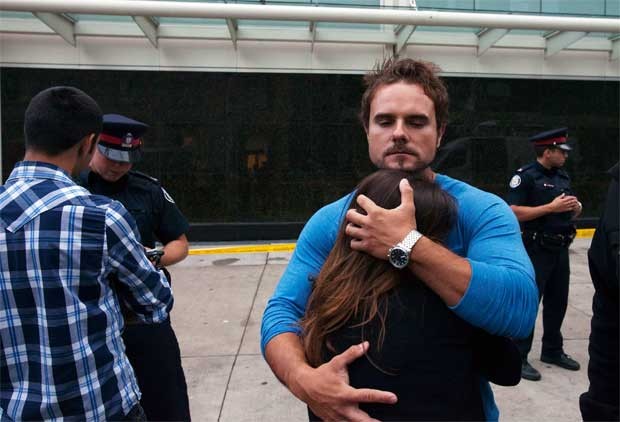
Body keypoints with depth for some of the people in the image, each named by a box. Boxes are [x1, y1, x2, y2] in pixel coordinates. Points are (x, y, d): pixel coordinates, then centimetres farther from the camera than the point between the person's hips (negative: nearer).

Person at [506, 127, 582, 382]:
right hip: (536, 249, -8)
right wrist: (551, 207, -20)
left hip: (560, 248, 8)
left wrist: (575, 207, -1)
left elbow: (570, 212, 22)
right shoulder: (525, 176, -11)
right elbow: (513, 212, -20)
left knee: (557, 301, 17)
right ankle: (518, 357, 6)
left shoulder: (562, 176, 14)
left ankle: (552, 350, 33)